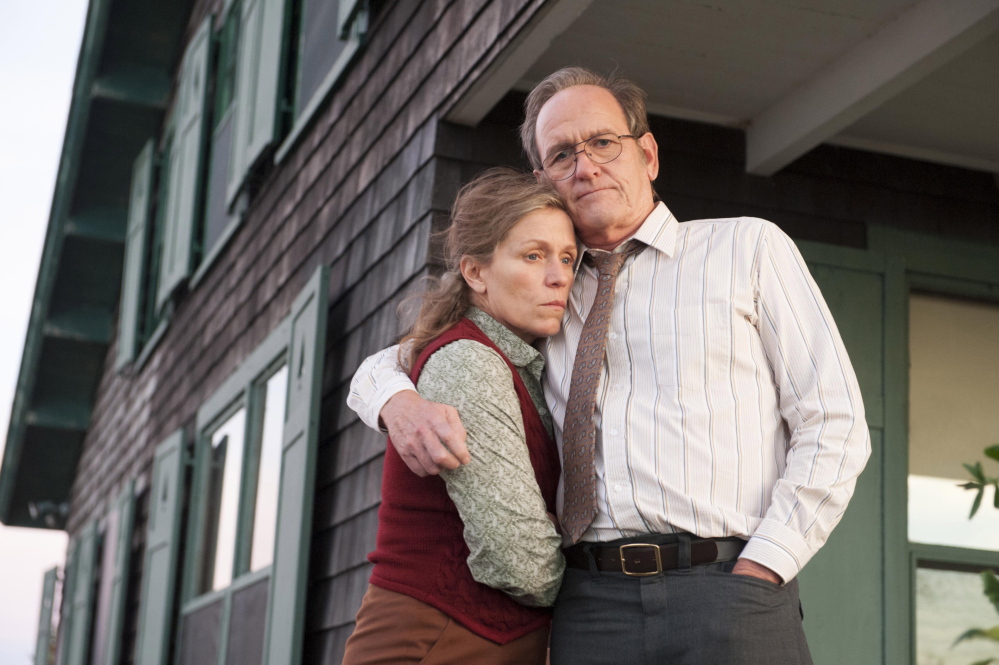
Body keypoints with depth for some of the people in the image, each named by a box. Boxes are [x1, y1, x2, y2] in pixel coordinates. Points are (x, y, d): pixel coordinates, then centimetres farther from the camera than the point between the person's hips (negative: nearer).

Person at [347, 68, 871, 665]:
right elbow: (384, 364, 22)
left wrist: (755, 573, -8)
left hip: (729, 597, -3)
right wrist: (399, 402, -3)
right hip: (588, 609, 3)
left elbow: (835, 427, 4)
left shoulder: (750, 247, 10)